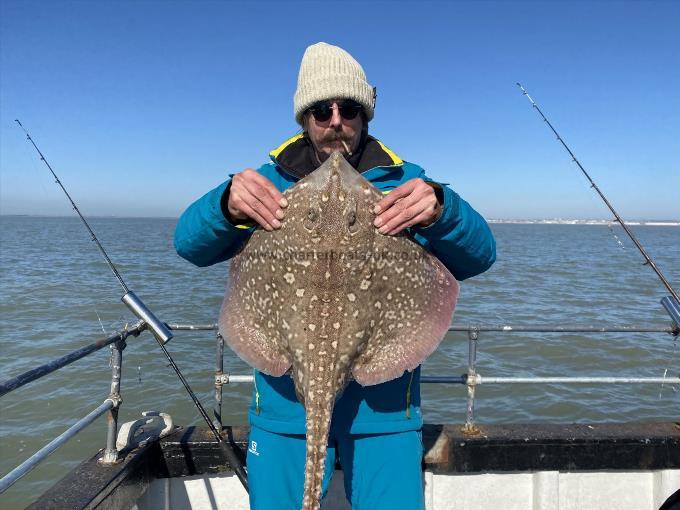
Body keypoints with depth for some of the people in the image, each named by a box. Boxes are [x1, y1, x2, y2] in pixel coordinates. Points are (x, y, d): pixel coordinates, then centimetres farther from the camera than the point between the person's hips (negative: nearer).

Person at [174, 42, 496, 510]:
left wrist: (442, 211, -32)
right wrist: (227, 205, -30)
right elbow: (190, 244, -7)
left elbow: (478, 257, -9)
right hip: (284, 400, 1)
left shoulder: (405, 182, 1)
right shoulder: (270, 181, 2)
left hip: (384, 402, 0)